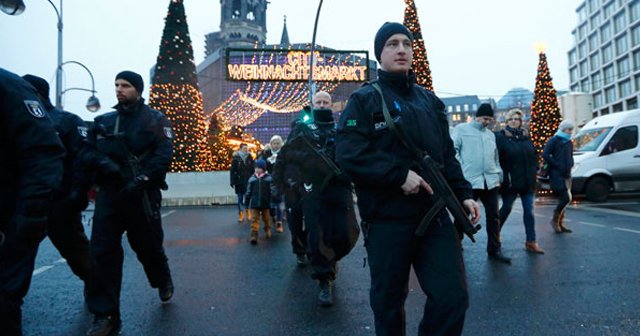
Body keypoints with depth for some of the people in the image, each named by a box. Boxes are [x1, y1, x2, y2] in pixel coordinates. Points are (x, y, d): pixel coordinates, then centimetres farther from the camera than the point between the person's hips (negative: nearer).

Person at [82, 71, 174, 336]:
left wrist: (142, 179, -21)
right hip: (108, 193, 4)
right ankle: (106, 315, 7)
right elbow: (88, 152, 13)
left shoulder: (155, 120, 2)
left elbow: (163, 155, -9)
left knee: (148, 245, 9)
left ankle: (163, 281, 41)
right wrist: (102, 162, -10)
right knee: (103, 251, -3)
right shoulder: (103, 121, 14)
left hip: (142, 194, -3)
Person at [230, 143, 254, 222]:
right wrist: (233, 182, -9)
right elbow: (232, 171, -6)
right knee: (240, 199, 5)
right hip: (239, 182, -1)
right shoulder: (236, 158, -4)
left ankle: (248, 213, 21)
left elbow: (253, 170, 3)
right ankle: (241, 215, 13)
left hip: (248, 182, 2)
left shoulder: (250, 158, 4)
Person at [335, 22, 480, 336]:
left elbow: (447, 155, 19)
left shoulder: (430, 101, 18)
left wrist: (463, 194, 6)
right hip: (386, 219, -4)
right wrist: (399, 174, -19)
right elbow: (348, 153, -13)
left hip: (434, 215, 5)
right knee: (388, 300, 10)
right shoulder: (364, 100, 1)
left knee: (453, 296, 2)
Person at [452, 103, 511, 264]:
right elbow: (453, 150, -5)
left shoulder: (491, 134, 20)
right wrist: (460, 171, -13)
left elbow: (495, 157, 24)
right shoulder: (461, 129, 2)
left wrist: (499, 174, 12)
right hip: (469, 181, -5)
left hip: (490, 181, 6)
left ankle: (494, 250, 20)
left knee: (493, 217, 9)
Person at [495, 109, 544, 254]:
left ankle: (531, 242, 11)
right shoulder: (500, 137, -5)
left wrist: (533, 171, 5)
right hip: (510, 181, -4)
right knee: (506, 208, 7)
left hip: (527, 181, 5)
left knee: (529, 210, 4)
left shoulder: (526, 136, 11)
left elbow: (533, 155, 16)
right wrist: (502, 175, -14)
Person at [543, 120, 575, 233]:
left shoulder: (569, 143, 18)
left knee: (563, 199, 8)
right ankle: (555, 220, 2)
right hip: (556, 174, -8)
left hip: (566, 174, 8)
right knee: (566, 198, -15)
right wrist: (557, 165, -15)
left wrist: (570, 165, 10)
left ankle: (560, 224, 16)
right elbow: (545, 155, -15)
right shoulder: (554, 140, -4)